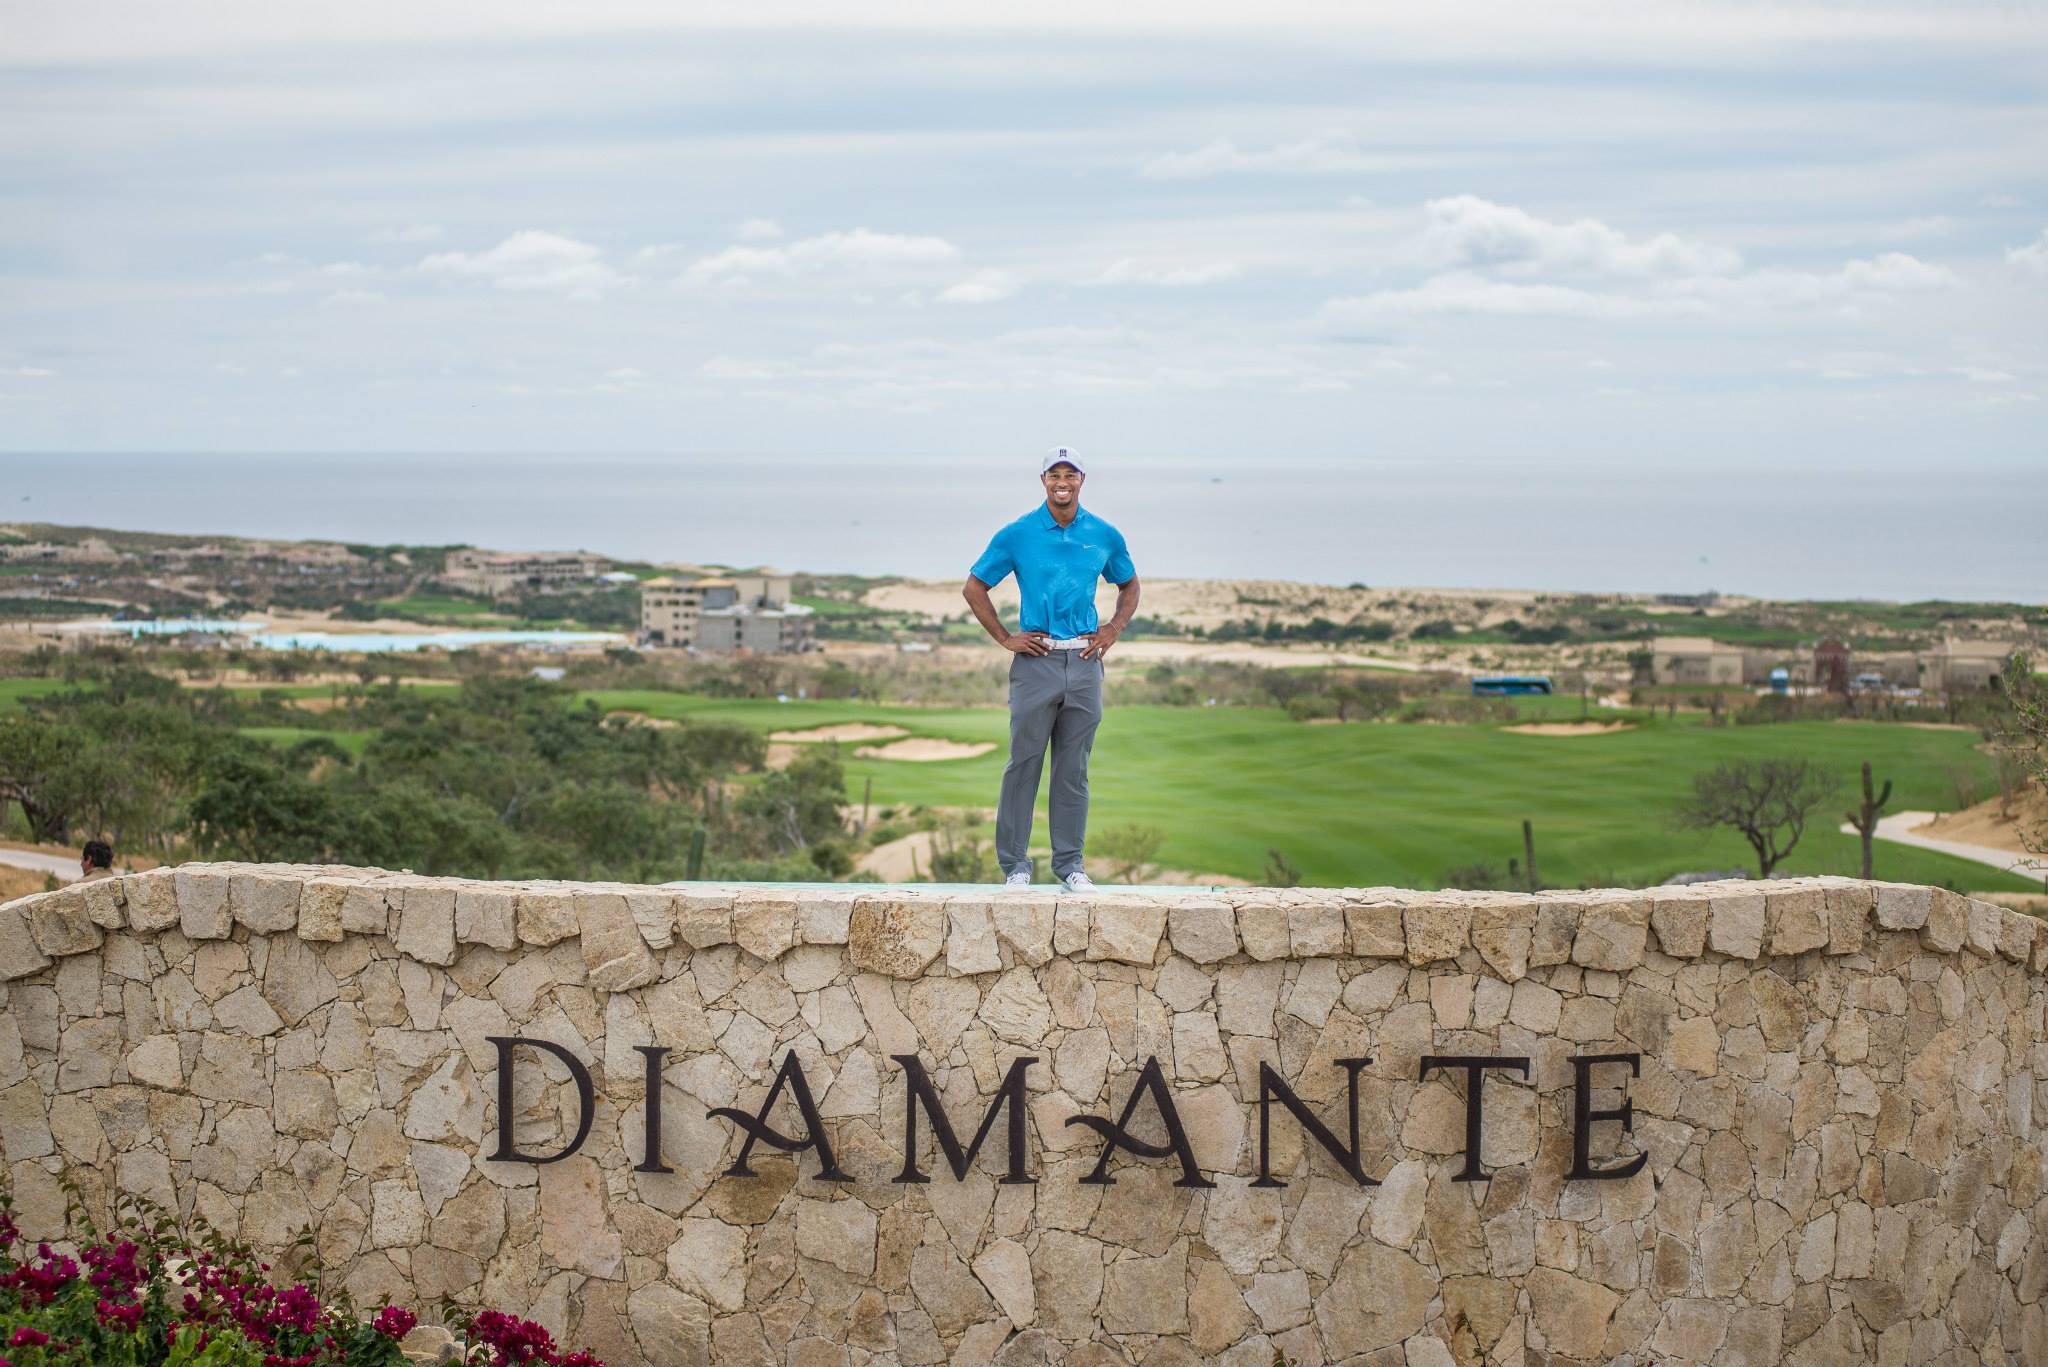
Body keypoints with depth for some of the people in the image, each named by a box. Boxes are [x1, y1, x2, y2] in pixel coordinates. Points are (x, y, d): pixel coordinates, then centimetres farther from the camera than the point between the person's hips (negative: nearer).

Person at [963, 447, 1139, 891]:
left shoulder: (1104, 536, 7)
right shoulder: (1017, 535, 0)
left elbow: (1129, 587, 22)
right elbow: (974, 588, 7)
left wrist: (1113, 630, 7)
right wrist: (1004, 638, 1)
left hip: (1084, 660, 2)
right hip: (1036, 660, -2)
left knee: (1074, 769, 7)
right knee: (1023, 764, -1)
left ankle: (1070, 864, 14)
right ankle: (1015, 864, 5)